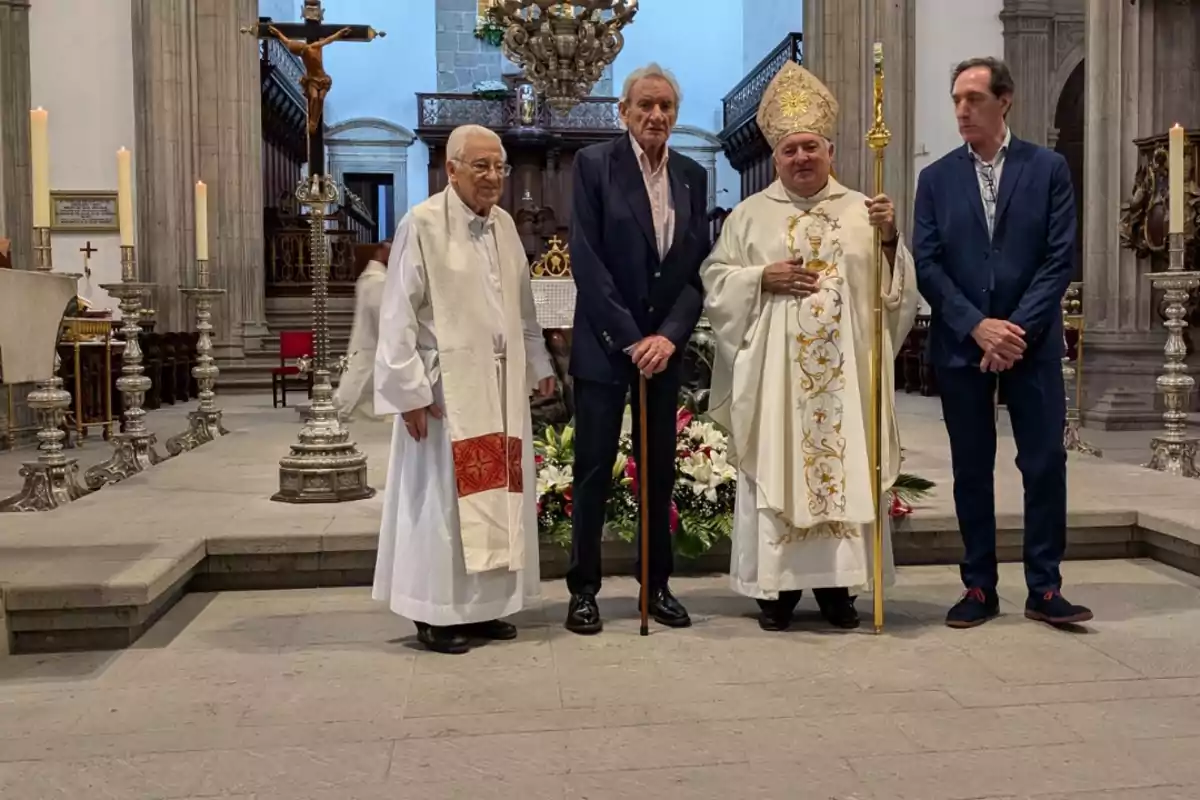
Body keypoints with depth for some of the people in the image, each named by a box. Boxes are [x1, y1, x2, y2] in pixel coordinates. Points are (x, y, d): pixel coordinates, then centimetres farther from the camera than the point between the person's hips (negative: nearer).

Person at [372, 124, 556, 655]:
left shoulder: (504, 225, 10)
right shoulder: (422, 224, -10)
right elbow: (398, 316, -11)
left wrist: (538, 366, 15)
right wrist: (410, 391, -15)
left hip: (501, 385, 7)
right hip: (445, 386, -6)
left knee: (496, 494, 10)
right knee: (444, 498, 0)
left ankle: (482, 605, 22)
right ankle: (436, 615, 12)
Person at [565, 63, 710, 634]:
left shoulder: (692, 176, 9)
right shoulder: (594, 164, -3)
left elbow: (698, 266, 5)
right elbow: (586, 259, -10)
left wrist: (669, 335, -8)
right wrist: (630, 337, -13)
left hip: (665, 344, 4)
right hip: (604, 344, -4)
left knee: (660, 470, 9)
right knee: (594, 469, 1)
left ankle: (657, 585, 20)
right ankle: (583, 589, 13)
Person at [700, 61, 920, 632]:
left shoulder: (862, 210, 11)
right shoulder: (750, 214, 8)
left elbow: (896, 286, 8)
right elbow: (715, 280, 6)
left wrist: (890, 240, -10)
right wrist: (763, 277, -9)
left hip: (844, 369, 1)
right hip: (774, 369, -1)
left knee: (844, 465, 3)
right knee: (776, 467, 0)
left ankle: (835, 581, 14)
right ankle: (778, 585, 9)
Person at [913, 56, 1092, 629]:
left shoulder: (1048, 168, 3)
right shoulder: (936, 178, 7)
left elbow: (1060, 259, -3)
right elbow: (926, 265, -1)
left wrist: (1017, 329, -13)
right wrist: (977, 326, -12)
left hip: (1031, 341, -1)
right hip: (960, 345, 1)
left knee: (1045, 464, 0)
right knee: (971, 470, 6)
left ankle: (1044, 589, 12)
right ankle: (979, 587, 16)